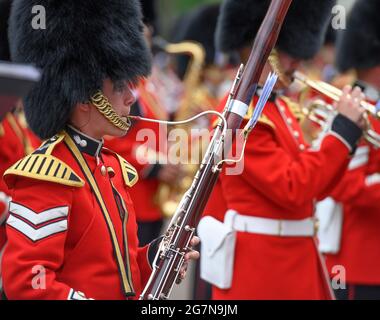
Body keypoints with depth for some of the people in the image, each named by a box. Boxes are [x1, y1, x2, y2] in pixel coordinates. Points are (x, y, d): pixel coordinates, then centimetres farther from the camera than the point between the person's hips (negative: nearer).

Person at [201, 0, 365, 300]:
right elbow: (293, 190, -23)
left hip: (295, 260, 9)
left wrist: (349, 135, 0)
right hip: (261, 266, -9)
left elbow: (313, 184, 14)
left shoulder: (279, 106, 13)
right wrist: (344, 129, -18)